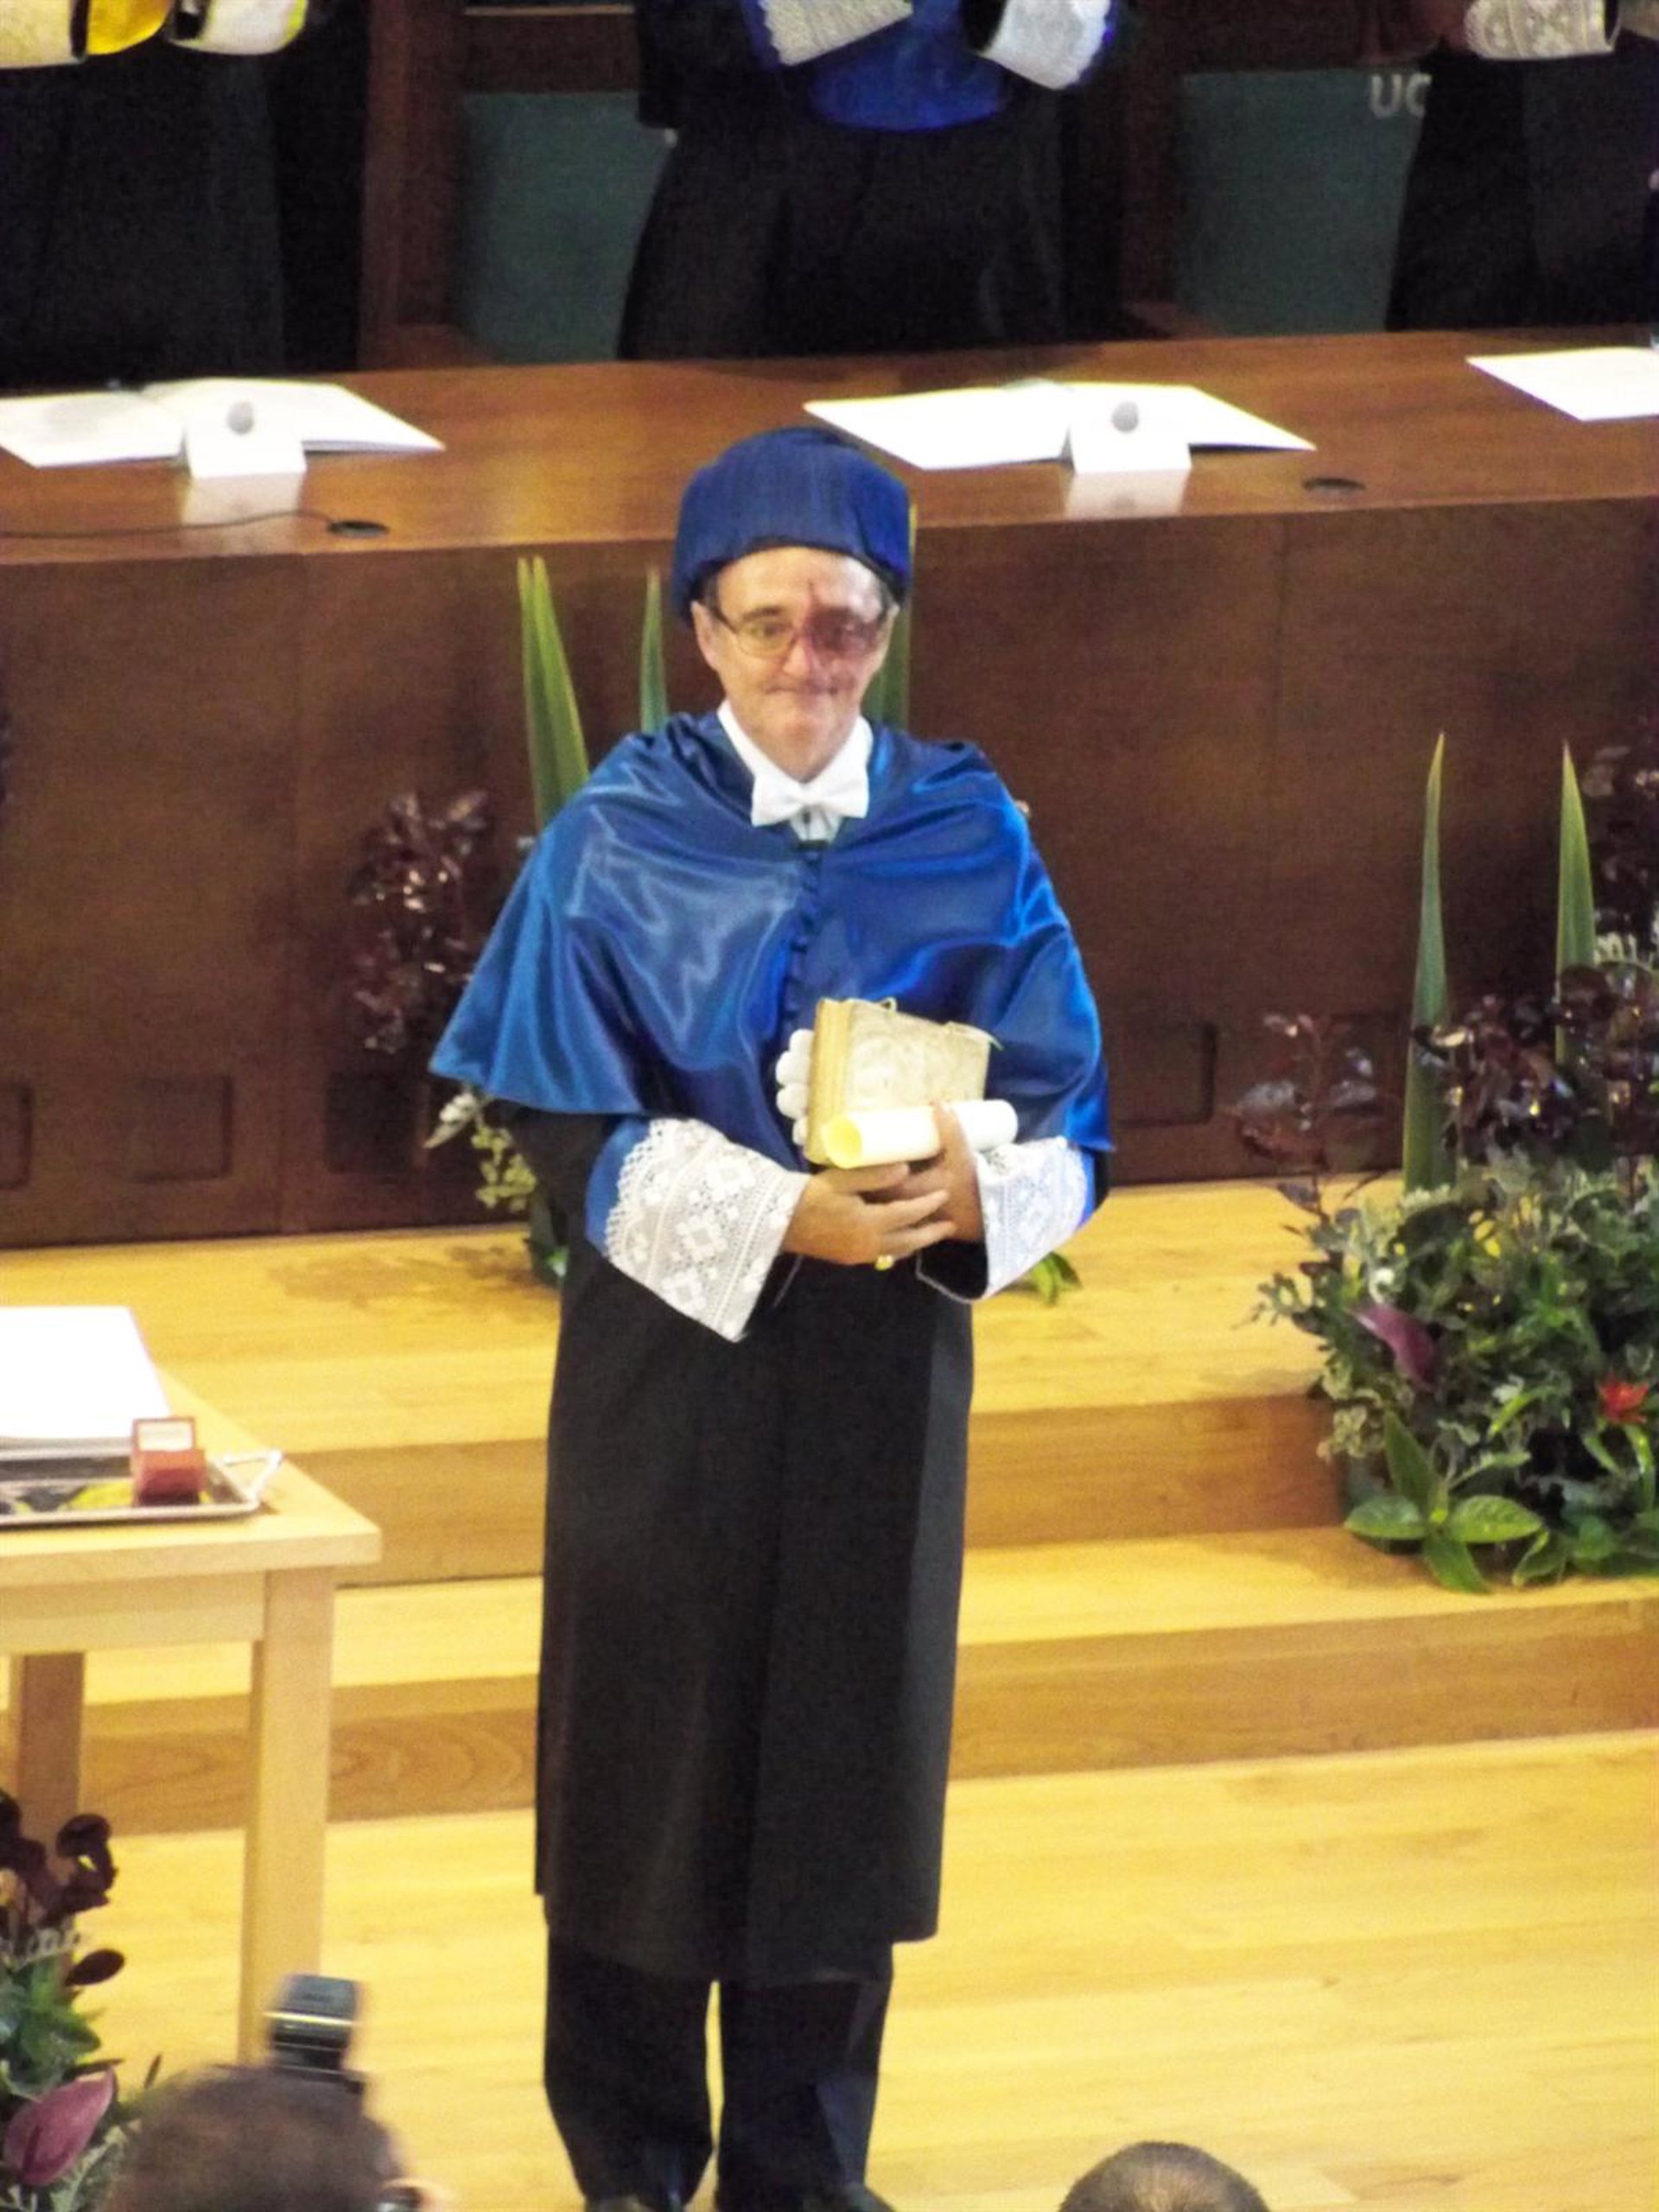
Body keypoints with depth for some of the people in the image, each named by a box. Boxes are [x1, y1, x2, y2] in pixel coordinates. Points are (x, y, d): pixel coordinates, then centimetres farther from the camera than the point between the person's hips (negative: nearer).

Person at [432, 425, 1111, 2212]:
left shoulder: (967, 840, -1)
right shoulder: (621, 841, -6)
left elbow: (1066, 1124, -2)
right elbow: (571, 1128, -9)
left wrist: (976, 1191, -26)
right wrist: (780, 1213, -24)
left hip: (881, 1371, 2)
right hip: (669, 1363, -2)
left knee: (843, 1764, 6)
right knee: (653, 1752, 5)